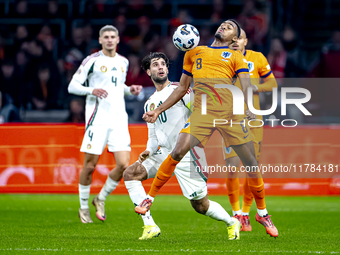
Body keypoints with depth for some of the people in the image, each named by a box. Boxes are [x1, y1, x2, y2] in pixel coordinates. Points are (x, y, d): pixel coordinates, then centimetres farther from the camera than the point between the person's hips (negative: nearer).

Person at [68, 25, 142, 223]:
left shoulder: (123, 62, 15)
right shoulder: (92, 60, -2)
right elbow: (72, 86, -2)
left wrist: (130, 90, 9)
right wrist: (92, 90, -19)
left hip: (119, 119, 5)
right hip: (97, 119, -4)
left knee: (124, 165, -7)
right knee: (90, 165, -2)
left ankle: (100, 199, 14)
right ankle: (84, 207, 17)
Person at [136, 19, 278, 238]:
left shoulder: (235, 56, 17)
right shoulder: (194, 53, 23)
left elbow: (247, 85, 3)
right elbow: (182, 88, 28)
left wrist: (251, 109, -17)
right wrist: (158, 111, 24)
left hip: (231, 111, 0)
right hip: (203, 111, 0)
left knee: (251, 163, -2)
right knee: (178, 152, -20)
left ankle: (262, 212, 16)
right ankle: (150, 198, -7)